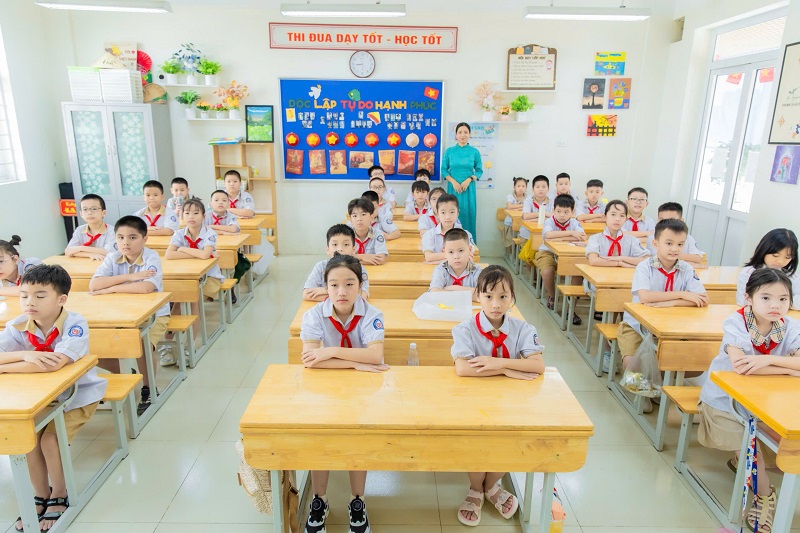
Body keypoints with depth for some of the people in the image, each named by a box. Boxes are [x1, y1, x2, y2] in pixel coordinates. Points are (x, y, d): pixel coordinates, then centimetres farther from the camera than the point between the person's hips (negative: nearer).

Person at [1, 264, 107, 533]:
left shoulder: (75, 325, -28)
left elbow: (56, 363, -42)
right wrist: (24, 355, -40)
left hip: (78, 395, -4)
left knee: (50, 440, -17)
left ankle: (59, 496, 10)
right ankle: (41, 495, 14)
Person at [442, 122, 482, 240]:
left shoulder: (475, 152, 1)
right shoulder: (449, 151, 2)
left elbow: (479, 171, 5)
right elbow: (444, 169, 3)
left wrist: (469, 180, -12)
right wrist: (454, 182, -11)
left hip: (468, 188, 0)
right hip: (453, 187, 0)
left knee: (468, 214, 1)